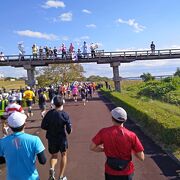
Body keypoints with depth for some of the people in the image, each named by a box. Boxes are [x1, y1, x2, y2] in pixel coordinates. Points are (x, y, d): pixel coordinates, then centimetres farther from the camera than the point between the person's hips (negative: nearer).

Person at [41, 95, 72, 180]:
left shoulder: (49, 113, -10)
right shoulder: (65, 114, -16)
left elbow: (43, 126, -6)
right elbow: (69, 129, -16)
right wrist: (69, 131, 7)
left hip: (51, 138, 2)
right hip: (62, 138, -2)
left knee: (54, 155, 23)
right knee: (63, 155, 20)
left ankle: (52, 168, -7)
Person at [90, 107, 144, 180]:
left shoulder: (104, 132, -15)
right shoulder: (131, 135, -17)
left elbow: (92, 147, -7)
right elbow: (141, 157, -13)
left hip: (110, 172, 1)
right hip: (126, 173, 0)